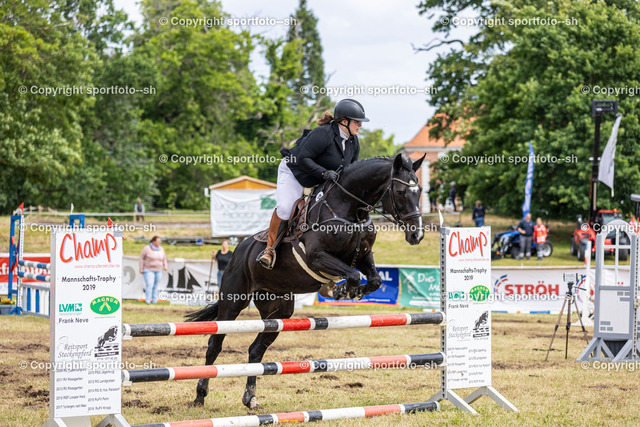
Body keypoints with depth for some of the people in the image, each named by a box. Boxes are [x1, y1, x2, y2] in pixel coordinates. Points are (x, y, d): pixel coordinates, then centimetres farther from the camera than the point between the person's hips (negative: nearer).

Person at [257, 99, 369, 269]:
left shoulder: (354, 142, -3)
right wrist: (324, 172, -36)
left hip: (319, 181, 8)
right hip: (294, 172, -8)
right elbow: (303, 159, -29)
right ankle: (270, 248, -10)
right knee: (284, 208, -24)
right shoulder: (323, 134, -28)